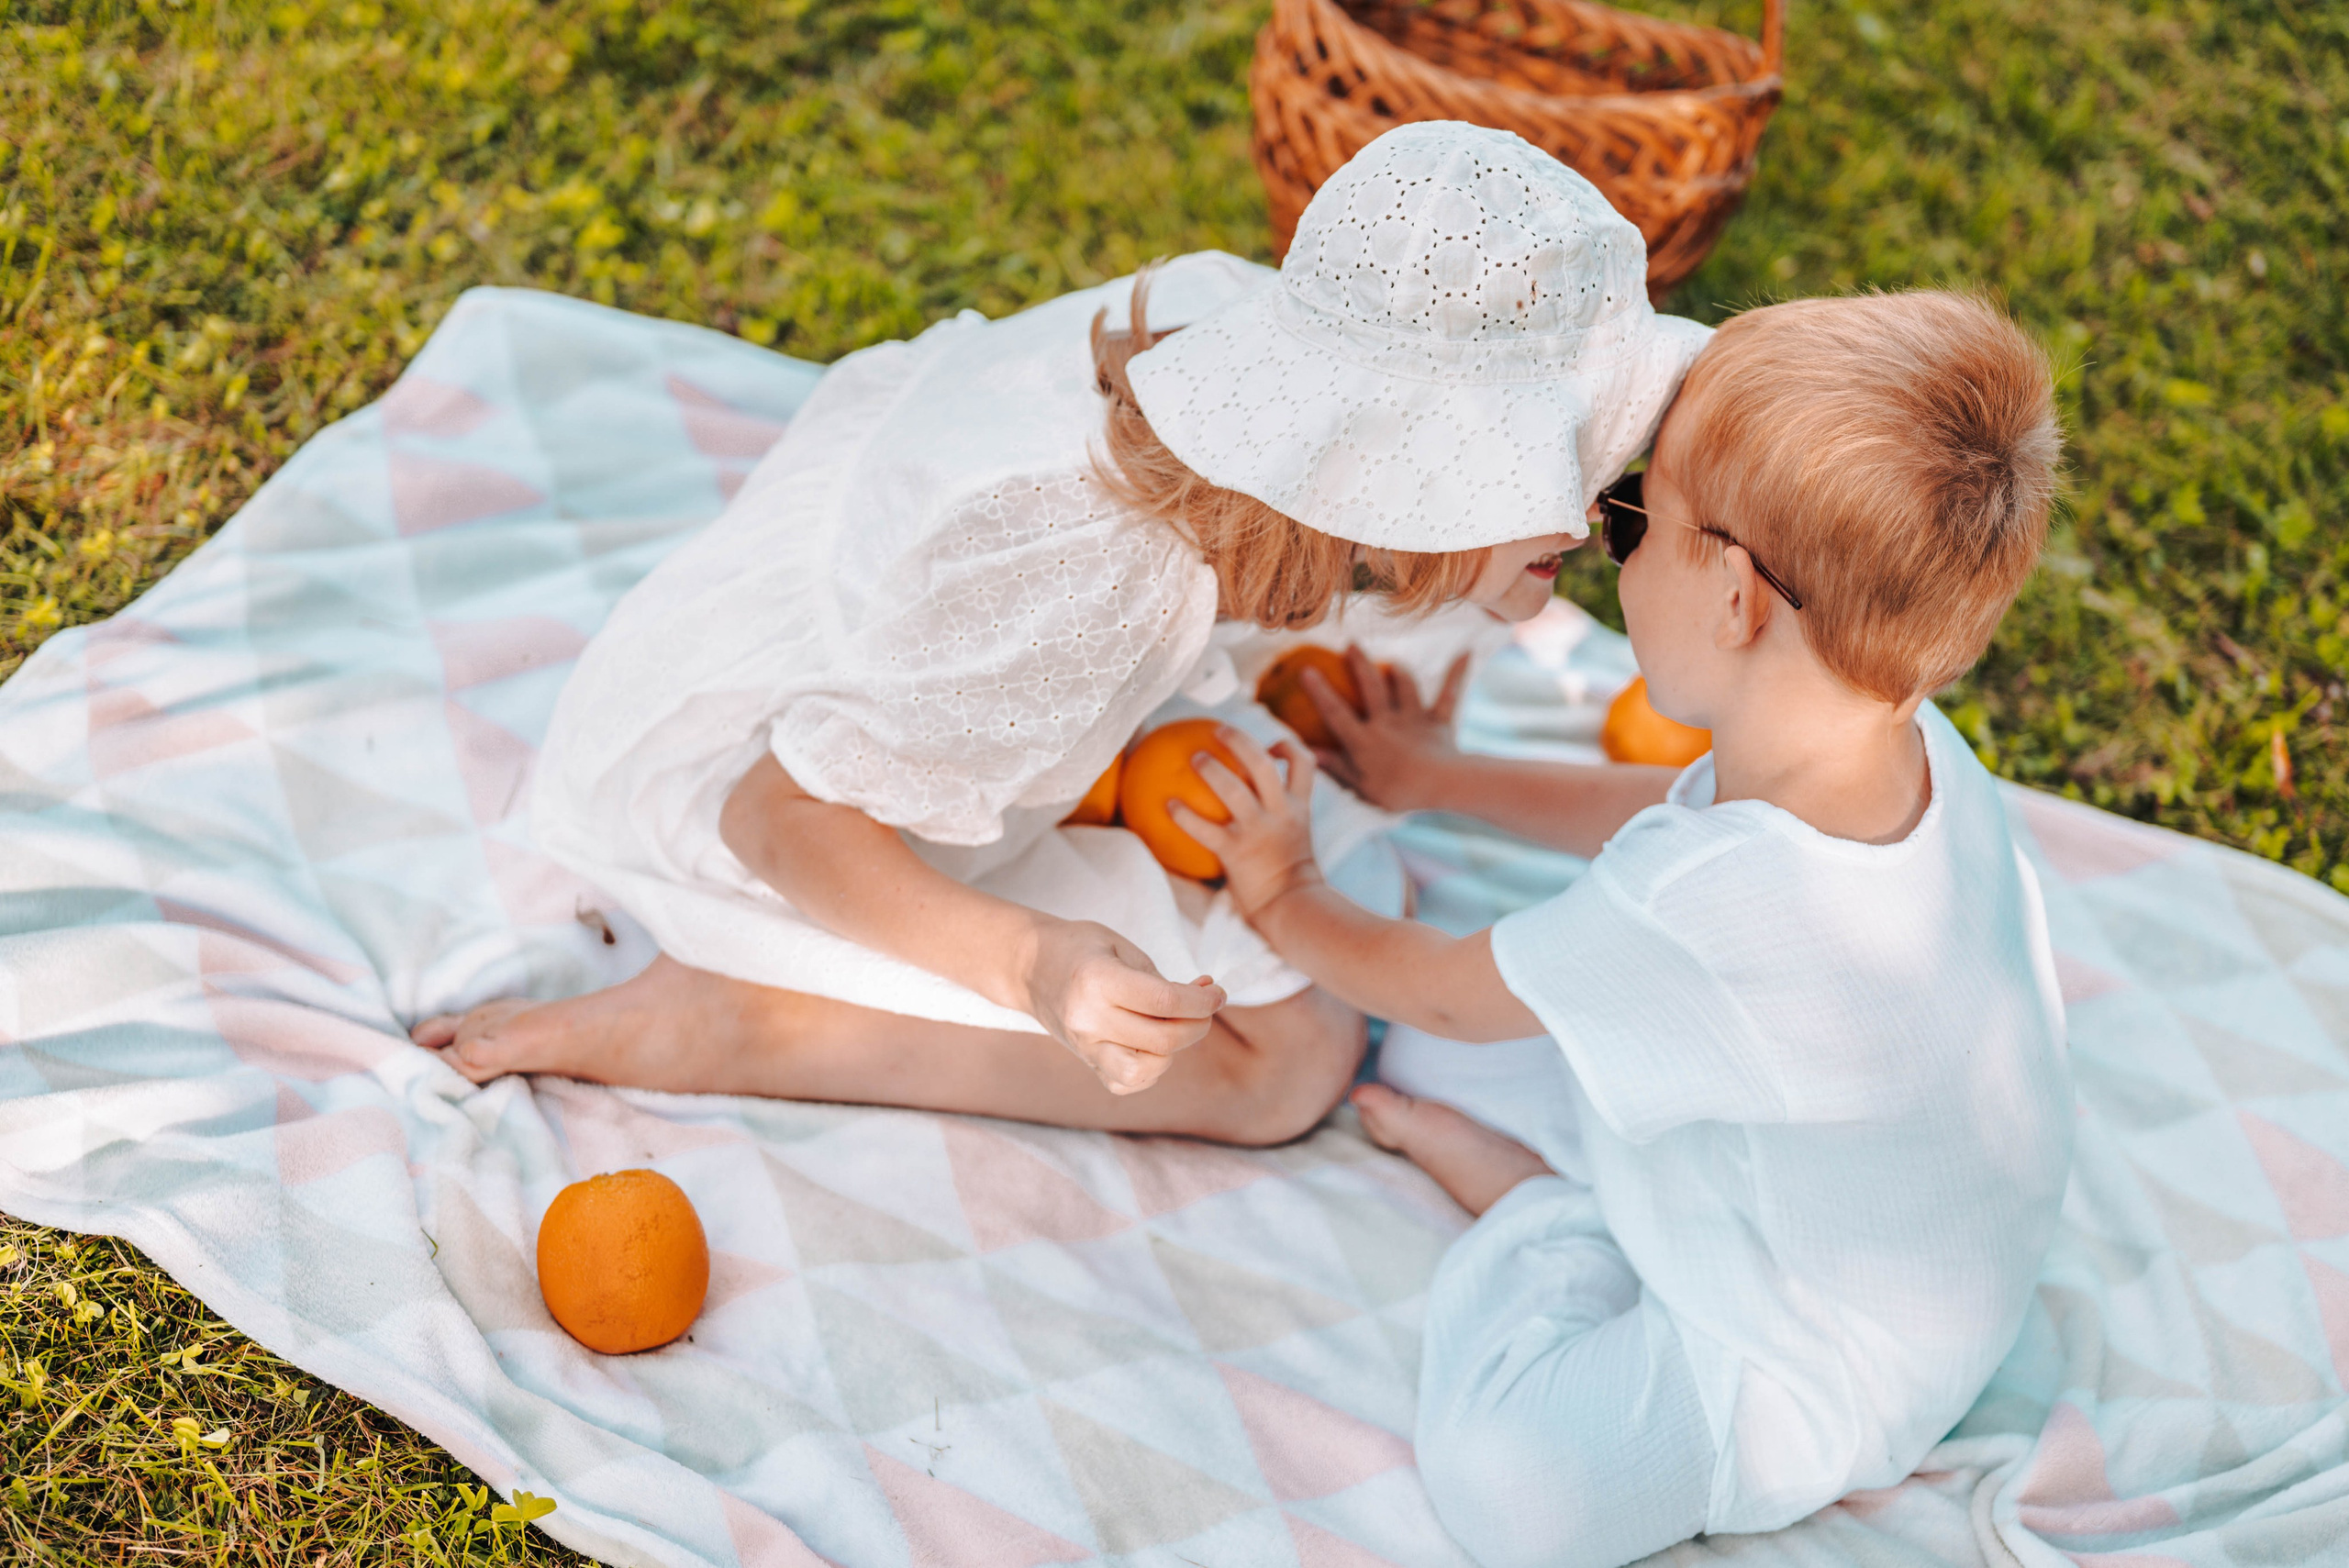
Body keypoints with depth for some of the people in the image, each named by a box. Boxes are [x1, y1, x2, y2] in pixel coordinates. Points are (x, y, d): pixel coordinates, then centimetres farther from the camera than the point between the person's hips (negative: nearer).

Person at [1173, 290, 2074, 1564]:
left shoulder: (1690, 915, -40)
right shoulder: (1900, 745, -15)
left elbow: (1437, 992, -18)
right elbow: (1671, 814, 9)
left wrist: (1280, 895, 1)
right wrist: (1444, 779, 18)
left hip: (1820, 1373, -7)